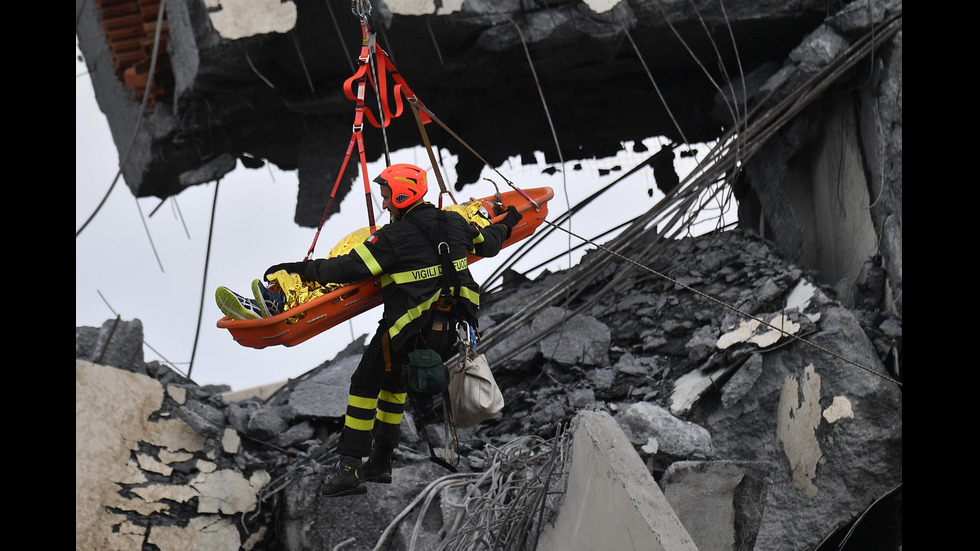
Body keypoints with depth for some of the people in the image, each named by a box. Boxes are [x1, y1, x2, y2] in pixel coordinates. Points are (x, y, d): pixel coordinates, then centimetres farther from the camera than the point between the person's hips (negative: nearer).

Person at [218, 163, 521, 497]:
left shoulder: (394, 237, -15)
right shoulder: (454, 223, 6)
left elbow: (352, 268, -20)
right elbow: (487, 244, 23)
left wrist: (302, 269, -14)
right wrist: (505, 226, 44)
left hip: (409, 329, -8)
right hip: (452, 327, 8)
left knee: (365, 385, 8)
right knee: (394, 382, 26)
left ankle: (350, 468, 4)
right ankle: (380, 462, 28)